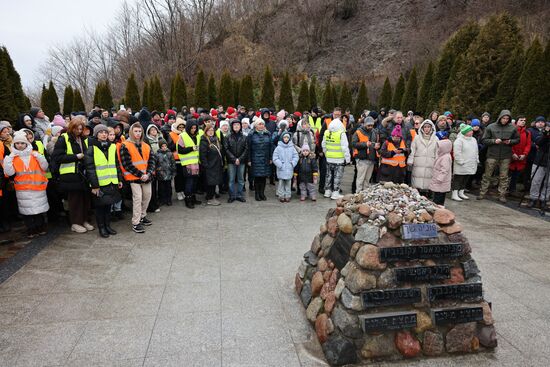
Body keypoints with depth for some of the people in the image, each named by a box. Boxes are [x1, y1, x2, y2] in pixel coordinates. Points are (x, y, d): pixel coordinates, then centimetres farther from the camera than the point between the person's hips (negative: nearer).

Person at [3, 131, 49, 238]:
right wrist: (9, 158, -13)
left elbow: (45, 167, 1)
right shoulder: (12, 157, 4)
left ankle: (41, 228, 23)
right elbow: (8, 172, -6)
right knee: (27, 210, 3)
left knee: (39, 209, 8)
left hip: (38, 187, 0)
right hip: (23, 189, 0)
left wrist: (39, 156, -12)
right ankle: (31, 230, 14)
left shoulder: (35, 154, 5)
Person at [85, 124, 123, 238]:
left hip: (111, 182, 4)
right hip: (99, 183, -4)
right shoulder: (91, 149, -5)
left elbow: (117, 165, 15)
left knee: (108, 204, 13)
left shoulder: (112, 147, 10)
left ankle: (108, 225, 25)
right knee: (100, 206, 4)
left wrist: (120, 179, 10)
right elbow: (90, 168, -10)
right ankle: (101, 228, 16)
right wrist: (94, 185, -15)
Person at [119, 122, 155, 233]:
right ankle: (135, 223, -3)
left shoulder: (146, 146, 11)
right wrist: (140, 174, -15)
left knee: (147, 196, 12)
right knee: (137, 198, -10)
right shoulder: (125, 146, -6)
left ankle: (142, 216, 33)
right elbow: (127, 164, -12)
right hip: (133, 177, -6)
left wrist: (148, 174, -8)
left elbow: (151, 161, 7)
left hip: (146, 177, 6)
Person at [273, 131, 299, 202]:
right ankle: (281, 196, 14)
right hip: (281, 170, -2)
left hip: (289, 169, 2)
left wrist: (293, 163, -6)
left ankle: (288, 196, 15)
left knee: (288, 183, 7)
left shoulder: (292, 147, 3)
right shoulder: (278, 148, -3)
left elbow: (296, 156, 6)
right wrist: (280, 165, -11)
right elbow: (275, 158, -4)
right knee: (281, 183, 4)